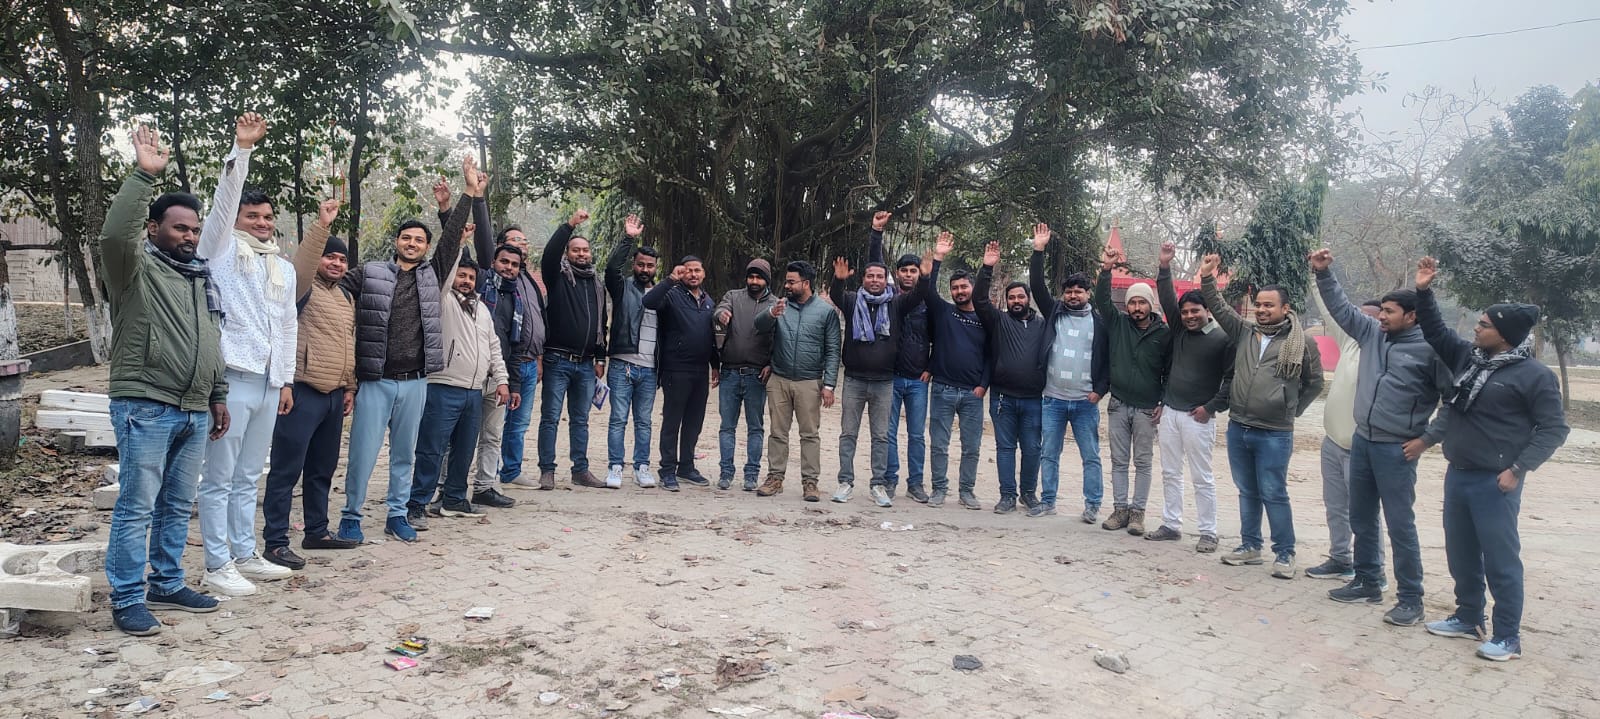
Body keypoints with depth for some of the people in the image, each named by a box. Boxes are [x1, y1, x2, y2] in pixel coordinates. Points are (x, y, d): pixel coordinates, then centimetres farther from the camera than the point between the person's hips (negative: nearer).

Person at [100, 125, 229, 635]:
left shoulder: (201, 276, 19)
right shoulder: (136, 268, -3)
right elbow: (115, 233, -26)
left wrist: (218, 396, 21)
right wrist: (143, 176, -28)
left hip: (194, 412, 7)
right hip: (145, 407, -7)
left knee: (177, 506, 13)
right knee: (137, 506, -4)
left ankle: (166, 585, 24)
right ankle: (127, 600, 4)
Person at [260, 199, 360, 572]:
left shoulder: (346, 299, 19)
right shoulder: (304, 289, -4)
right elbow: (300, 266, -27)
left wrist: (350, 387, 18)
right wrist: (321, 225, -30)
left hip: (335, 395, 8)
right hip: (302, 392, -8)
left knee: (322, 469, 16)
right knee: (286, 470, -4)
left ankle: (317, 531, 27)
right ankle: (275, 542, 0)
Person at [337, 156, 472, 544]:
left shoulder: (432, 274, 8)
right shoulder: (369, 273, 2)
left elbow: (451, 236, 4)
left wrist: (470, 192, 0)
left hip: (415, 381, 3)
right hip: (375, 380, -3)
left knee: (405, 453, 12)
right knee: (363, 453, 0)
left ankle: (397, 514, 23)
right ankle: (351, 516, 14)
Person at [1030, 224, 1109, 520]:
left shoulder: (1100, 322, 2)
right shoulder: (1054, 313, 6)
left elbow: (1110, 359, 2)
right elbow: (1037, 286, -1)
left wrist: (1100, 390, -7)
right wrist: (1039, 250, -7)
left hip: (1085, 402, -2)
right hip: (1053, 399, 2)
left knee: (1091, 457, 4)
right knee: (1049, 454, 8)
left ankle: (1092, 505, 13)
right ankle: (1047, 502, 17)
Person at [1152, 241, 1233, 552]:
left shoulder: (1223, 338, -8)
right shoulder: (1179, 330, 9)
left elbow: (1232, 377, -8)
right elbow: (1168, 300, 9)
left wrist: (1211, 407, -12)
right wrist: (1165, 266, -2)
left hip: (1197, 418, -6)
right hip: (1170, 412, 6)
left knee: (1202, 478, -2)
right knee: (1170, 474, 11)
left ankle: (1208, 533, 6)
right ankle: (1171, 525, 20)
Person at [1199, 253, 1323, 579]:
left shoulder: (1302, 342, -3)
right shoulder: (1244, 331, 7)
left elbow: (1314, 383, 6)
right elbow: (1219, 308, 6)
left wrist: (1290, 411, 5)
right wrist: (1207, 279, -5)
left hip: (1275, 435, -4)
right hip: (1238, 429, 5)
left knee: (1274, 495, -1)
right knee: (1247, 492, 14)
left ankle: (1285, 554, 10)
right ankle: (1250, 546, 25)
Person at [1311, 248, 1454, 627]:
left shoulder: (1430, 349, -12)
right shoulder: (1372, 333, 6)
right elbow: (1341, 308, 17)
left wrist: (1427, 439, -12)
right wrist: (1324, 274, 7)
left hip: (1397, 450, -7)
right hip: (1362, 441, 7)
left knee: (1400, 526, -4)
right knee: (1361, 519, 16)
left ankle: (1410, 600, 6)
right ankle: (1367, 582, 29)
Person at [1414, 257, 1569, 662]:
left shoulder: (1534, 375, -11)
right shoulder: (1468, 357, 7)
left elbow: (1554, 429, -10)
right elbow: (1435, 332, 18)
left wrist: (1519, 469, -16)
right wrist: (1424, 292, 5)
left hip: (1495, 482, -7)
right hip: (1458, 475, 7)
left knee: (1500, 560, -1)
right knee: (1461, 556, 16)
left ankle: (1508, 637, 9)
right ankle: (1468, 619, 30)